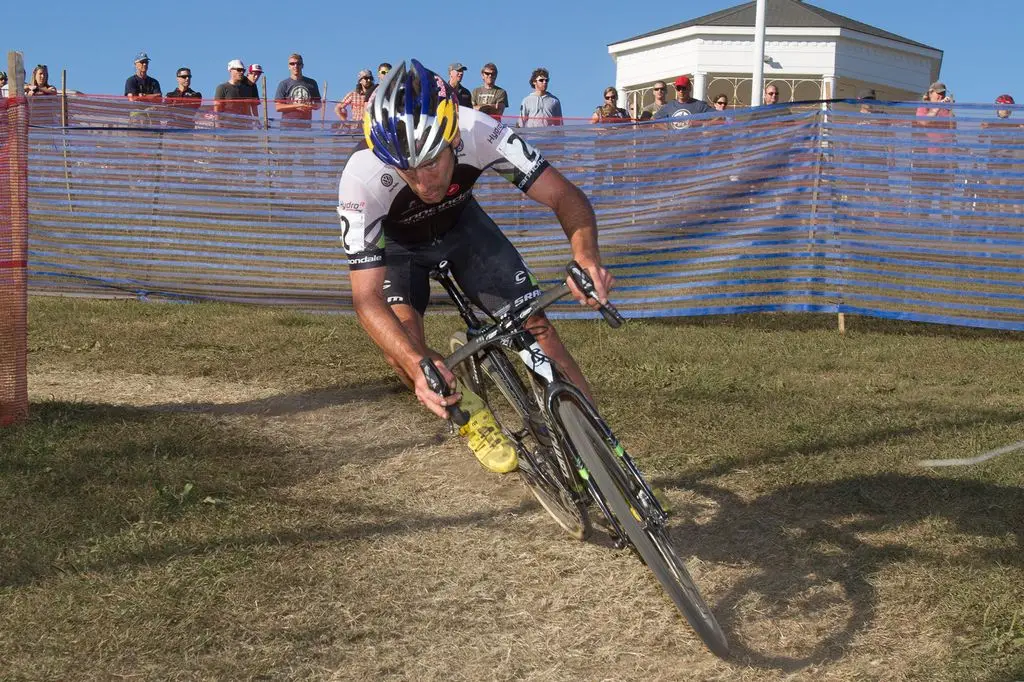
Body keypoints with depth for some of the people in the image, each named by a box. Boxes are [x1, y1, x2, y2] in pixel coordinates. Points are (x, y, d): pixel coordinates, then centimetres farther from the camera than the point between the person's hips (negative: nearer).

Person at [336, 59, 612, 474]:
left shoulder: (480, 134, -36)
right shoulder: (363, 179, -39)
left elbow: (566, 196, -29)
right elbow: (367, 297, -39)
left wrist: (586, 256, -51)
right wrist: (418, 365, -57)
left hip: (461, 224, 1)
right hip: (397, 244, -1)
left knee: (535, 324, -11)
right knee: (400, 343, -26)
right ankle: (471, 414, 1)